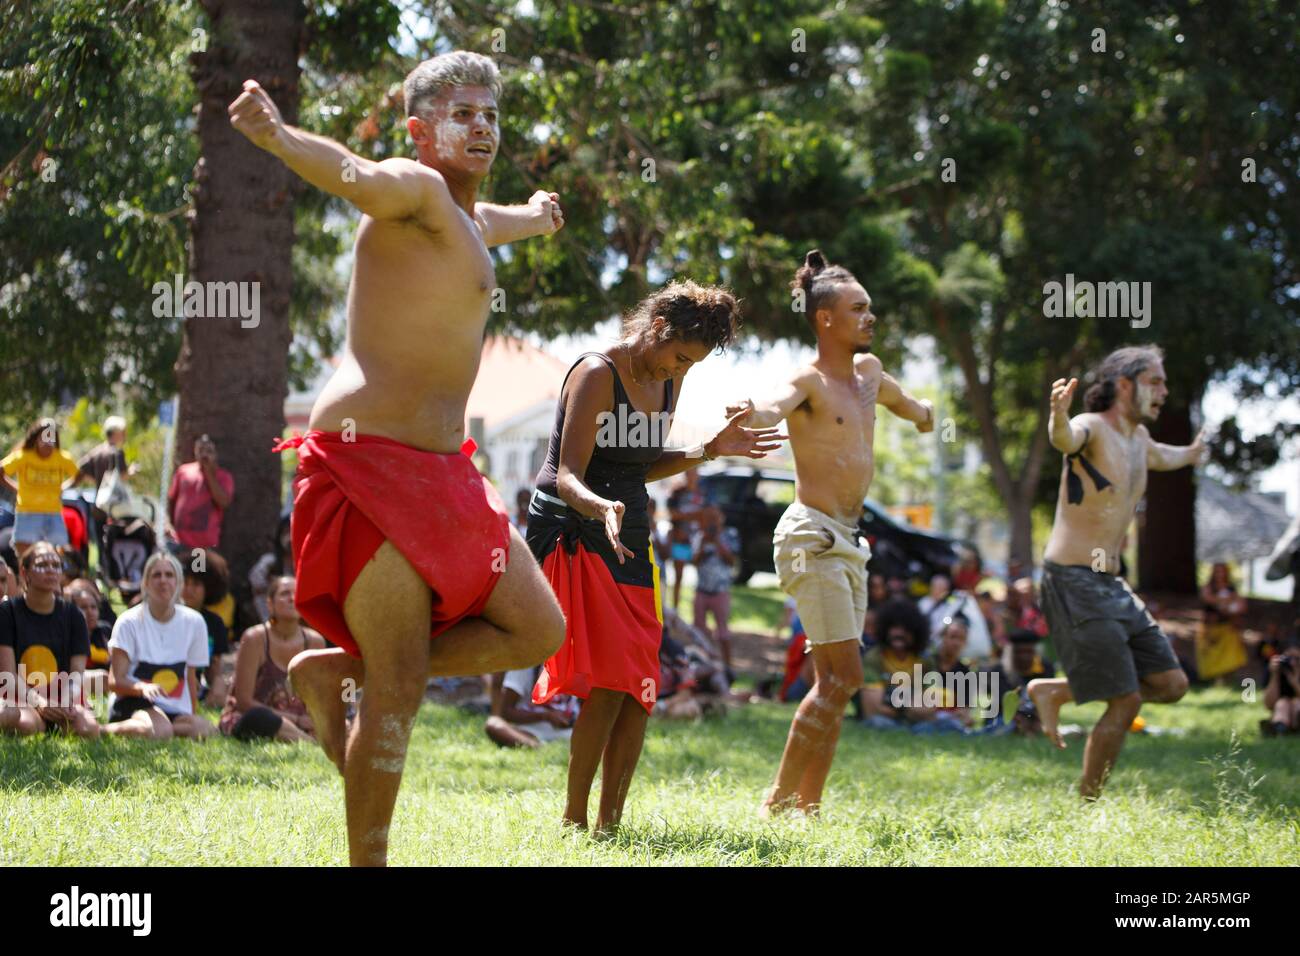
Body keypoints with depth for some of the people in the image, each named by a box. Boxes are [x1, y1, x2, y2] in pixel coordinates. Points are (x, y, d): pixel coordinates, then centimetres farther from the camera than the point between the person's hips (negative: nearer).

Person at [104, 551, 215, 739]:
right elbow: (114, 681, -8)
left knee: (205, 729, -31)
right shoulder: (129, 622, -2)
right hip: (132, 703, -4)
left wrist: (191, 718, 9)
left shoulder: (193, 622, 8)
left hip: (175, 710, 4)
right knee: (159, 730, -39)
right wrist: (142, 687, -28)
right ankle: (107, 730, -16)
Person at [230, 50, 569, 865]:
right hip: (371, 461, -9)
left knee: (538, 631, 9)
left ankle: (336, 672, 13)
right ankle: (369, 861, -2)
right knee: (401, 691, -10)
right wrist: (280, 138, -54)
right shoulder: (413, 189, -9)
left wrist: (537, 216, 67)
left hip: (439, 470, 10)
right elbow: (354, 175, -33)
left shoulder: (472, 219, 19)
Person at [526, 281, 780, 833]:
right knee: (609, 681, -18)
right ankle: (574, 819, -10)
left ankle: (610, 821, 6)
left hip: (627, 539, 8)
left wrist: (711, 451, 9)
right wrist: (604, 509, -41)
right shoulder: (597, 373, -15)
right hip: (572, 533, -8)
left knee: (639, 687, 0)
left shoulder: (669, 380, 10)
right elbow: (568, 477, -21)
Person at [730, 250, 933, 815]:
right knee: (842, 676, -15)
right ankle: (778, 802, -12)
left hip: (847, 542, 9)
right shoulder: (809, 382, -11)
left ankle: (808, 806, 11)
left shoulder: (868, 371, 14)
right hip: (813, 538, -9)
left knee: (833, 682, 8)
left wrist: (919, 412, 60)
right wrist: (751, 415, -58)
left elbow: (898, 397, 39)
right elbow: (771, 410, -34)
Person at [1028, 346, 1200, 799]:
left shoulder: (1138, 436, 15)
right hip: (1073, 579, -9)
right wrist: (1058, 416, -61)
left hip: (1111, 583, 9)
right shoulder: (1092, 427, -12)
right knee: (1126, 701, -11)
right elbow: (1065, 439, -38)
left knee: (1171, 684, 7)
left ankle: (1055, 692, 16)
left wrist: (1189, 454, 60)